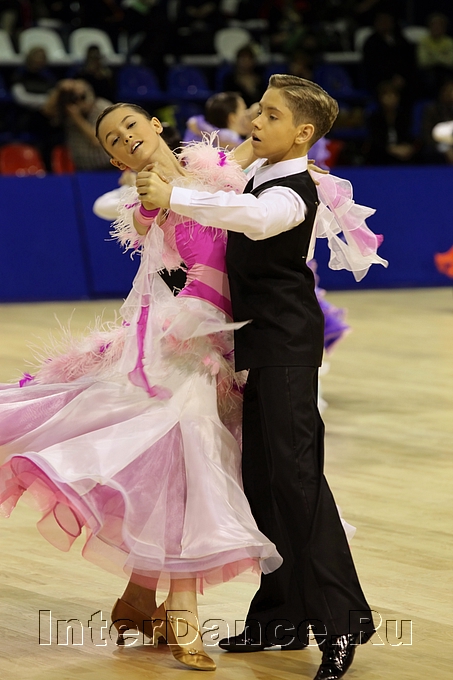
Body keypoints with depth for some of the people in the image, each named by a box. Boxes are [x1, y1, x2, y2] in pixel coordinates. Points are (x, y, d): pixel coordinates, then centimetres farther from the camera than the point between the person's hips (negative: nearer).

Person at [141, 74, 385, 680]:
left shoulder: (293, 191, -18)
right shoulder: (259, 174, 10)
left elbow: (254, 217, -40)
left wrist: (173, 198, -39)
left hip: (288, 342, -10)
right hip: (260, 342, 10)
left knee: (295, 470, -13)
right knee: (261, 476, 12)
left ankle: (342, 619, -12)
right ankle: (284, 614, 20)